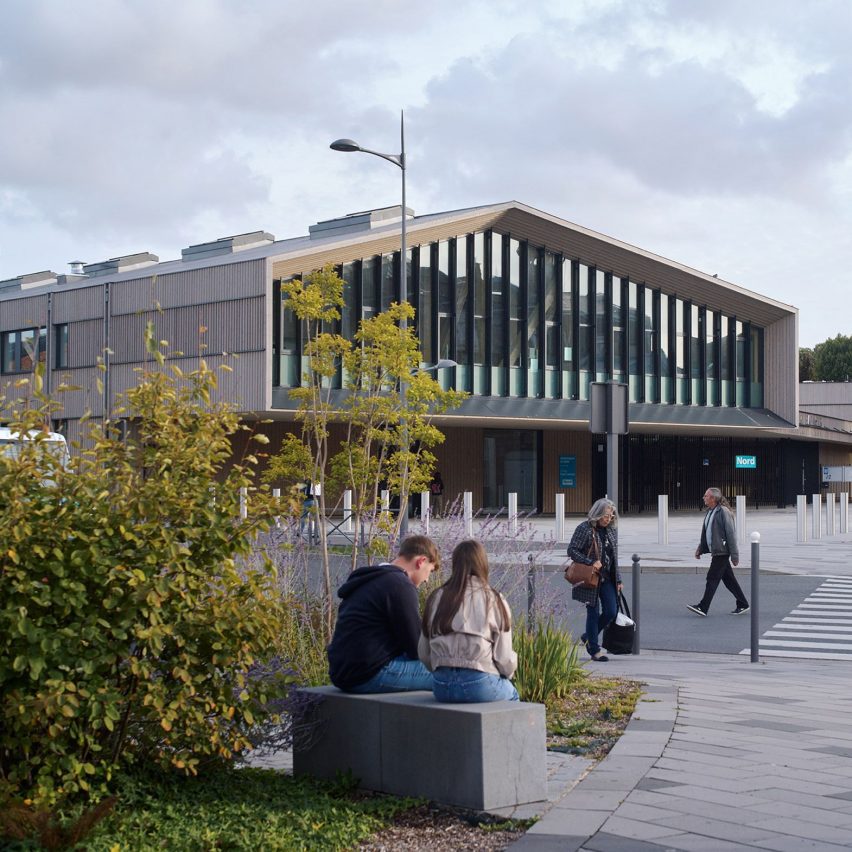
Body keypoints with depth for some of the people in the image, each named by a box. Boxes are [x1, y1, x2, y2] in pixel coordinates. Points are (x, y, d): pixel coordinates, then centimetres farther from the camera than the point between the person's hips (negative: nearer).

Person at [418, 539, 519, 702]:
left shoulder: (436, 598, 7)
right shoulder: (494, 600, -3)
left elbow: (423, 654, 8)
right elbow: (505, 659, -3)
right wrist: (507, 672, 18)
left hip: (441, 688, 4)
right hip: (480, 684, -4)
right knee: (511, 695, 30)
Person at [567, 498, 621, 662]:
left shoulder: (612, 530, 8)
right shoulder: (585, 529, -12)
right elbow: (572, 550, -14)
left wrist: (618, 580, 14)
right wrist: (591, 562, -22)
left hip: (607, 579, 6)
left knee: (611, 612, 3)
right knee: (594, 613, -1)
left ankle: (588, 638, 24)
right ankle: (594, 650, 11)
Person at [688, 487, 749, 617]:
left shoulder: (724, 512, -15)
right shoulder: (710, 512, 14)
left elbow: (731, 534, -16)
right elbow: (705, 533, 22)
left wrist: (734, 555, -17)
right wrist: (700, 549, 16)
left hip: (722, 551, -9)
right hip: (716, 551, 9)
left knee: (712, 578, -8)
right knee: (728, 579, 12)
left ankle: (703, 607, -8)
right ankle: (742, 605, 20)